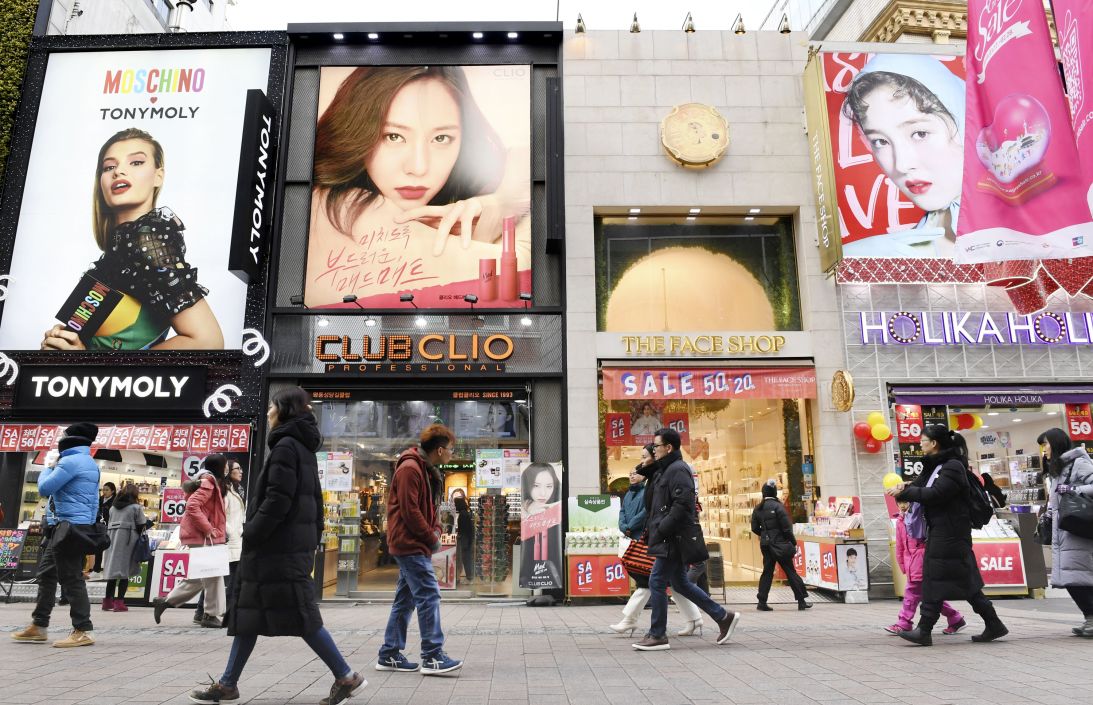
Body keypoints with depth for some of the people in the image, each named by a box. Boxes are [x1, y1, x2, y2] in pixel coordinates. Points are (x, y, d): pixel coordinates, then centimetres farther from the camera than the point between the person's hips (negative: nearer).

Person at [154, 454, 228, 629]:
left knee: (198, 578, 14)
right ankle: (212, 615, 0)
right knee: (213, 575, -5)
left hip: (201, 538, 10)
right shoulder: (208, 483, -13)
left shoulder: (211, 483, 18)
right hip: (200, 538, -10)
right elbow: (192, 506, -24)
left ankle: (164, 601, 21)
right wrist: (208, 529, -21)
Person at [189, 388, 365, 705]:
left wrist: (251, 534, -13)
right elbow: (315, 500, 18)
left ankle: (346, 677, 1)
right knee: (249, 613, 15)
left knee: (300, 615, -5)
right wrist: (313, 538, 20)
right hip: (293, 545, 10)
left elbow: (277, 500, -21)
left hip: (279, 547, -10)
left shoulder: (286, 446, -14)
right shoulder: (303, 449, 16)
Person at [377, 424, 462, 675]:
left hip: (416, 545, 10)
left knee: (406, 599, 13)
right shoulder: (409, 468, -15)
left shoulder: (430, 471, 16)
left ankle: (389, 655, 20)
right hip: (410, 544, -10)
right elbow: (409, 511, -19)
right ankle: (432, 656, -7)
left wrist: (435, 532, 4)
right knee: (429, 595, -11)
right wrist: (431, 538, -13)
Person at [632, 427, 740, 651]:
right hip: (669, 539, 10)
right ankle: (723, 617, 23)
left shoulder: (678, 469, -13)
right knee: (679, 583, 15)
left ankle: (658, 636, 4)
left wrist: (661, 529, -20)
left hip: (673, 539, -10)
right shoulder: (665, 470, 17)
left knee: (657, 583, -5)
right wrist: (654, 527, 10)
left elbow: (683, 505, -23)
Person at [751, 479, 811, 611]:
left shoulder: (757, 509, 3)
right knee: (790, 571, 4)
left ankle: (762, 602, 6)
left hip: (766, 545, 5)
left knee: (767, 572, 9)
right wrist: (794, 542, -3)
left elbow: (754, 528, 5)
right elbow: (786, 527, -14)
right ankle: (802, 601, 11)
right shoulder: (778, 506, -14)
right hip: (780, 544, -5)